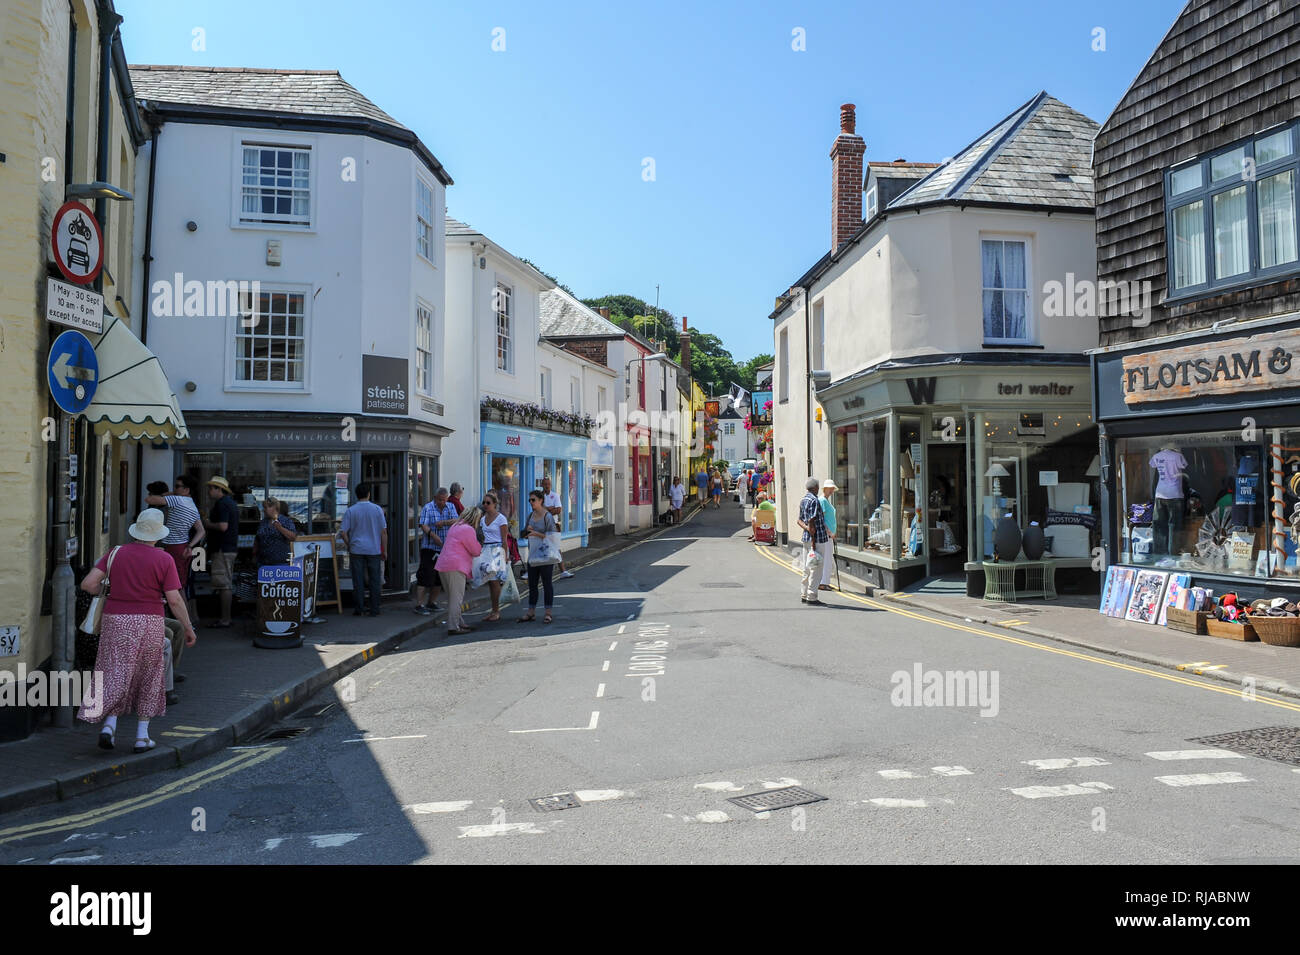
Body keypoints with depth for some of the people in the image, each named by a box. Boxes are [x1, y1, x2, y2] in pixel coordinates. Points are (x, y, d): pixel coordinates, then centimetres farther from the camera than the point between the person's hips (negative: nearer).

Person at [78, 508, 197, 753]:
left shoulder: (116, 553, 3)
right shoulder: (164, 559, -6)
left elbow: (88, 583, -4)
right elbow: (174, 599, -9)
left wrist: (105, 593, 18)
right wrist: (189, 629, 0)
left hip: (116, 620, 2)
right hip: (149, 623, -2)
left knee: (116, 675, 9)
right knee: (148, 679, 10)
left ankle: (109, 723, -11)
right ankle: (142, 737, 13)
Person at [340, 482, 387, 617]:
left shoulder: (350, 511, -1)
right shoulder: (377, 509, -1)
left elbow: (344, 532, -3)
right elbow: (384, 531, -1)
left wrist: (349, 545, 13)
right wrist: (385, 550, 6)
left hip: (357, 549, 0)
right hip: (374, 550, 0)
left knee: (358, 581, 5)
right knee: (374, 580, 6)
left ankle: (358, 609, 8)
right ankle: (374, 610, 8)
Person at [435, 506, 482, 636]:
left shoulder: (455, 526, 19)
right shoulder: (468, 530, -11)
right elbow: (476, 551, -7)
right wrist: (479, 546, 15)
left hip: (443, 566, 10)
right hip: (455, 567, -10)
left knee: (453, 597, 16)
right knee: (456, 598, -7)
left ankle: (459, 622, 24)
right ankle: (453, 627, -8)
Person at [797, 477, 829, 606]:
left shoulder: (803, 500, 14)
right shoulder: (813, 500, -15)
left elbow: (800, 520, 16)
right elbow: (811, 522, -19)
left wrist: (806, 528, -4)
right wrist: (813, 543, -18)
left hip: (806, 537, 9)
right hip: (816, 538, -9)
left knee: (807, 568, 15)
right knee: (815, 568, -5)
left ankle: (804, 595, 21)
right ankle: (811, 598, -3)